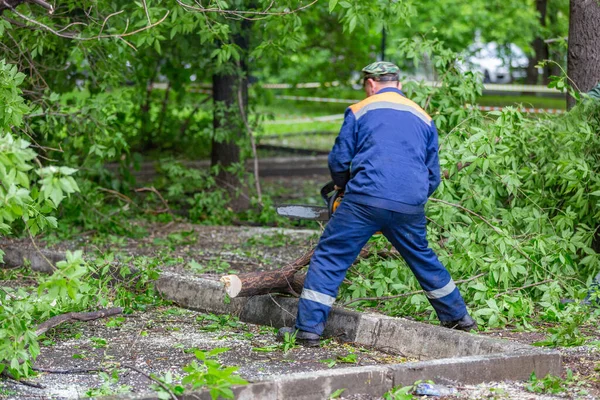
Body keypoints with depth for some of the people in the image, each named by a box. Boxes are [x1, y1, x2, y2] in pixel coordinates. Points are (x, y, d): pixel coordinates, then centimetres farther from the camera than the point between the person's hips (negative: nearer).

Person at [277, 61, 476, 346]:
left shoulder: (360, 111, 8)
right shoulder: (423, 118, 19)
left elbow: (339, 161, 8)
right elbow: (433, 175, 21)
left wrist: (342, 187, 27)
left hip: (366, 199, -4)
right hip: (410, 207, 4)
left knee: (329, 259, 3)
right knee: (423, 259, 25)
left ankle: (308, 328, -4)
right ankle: (458, 317, 36)